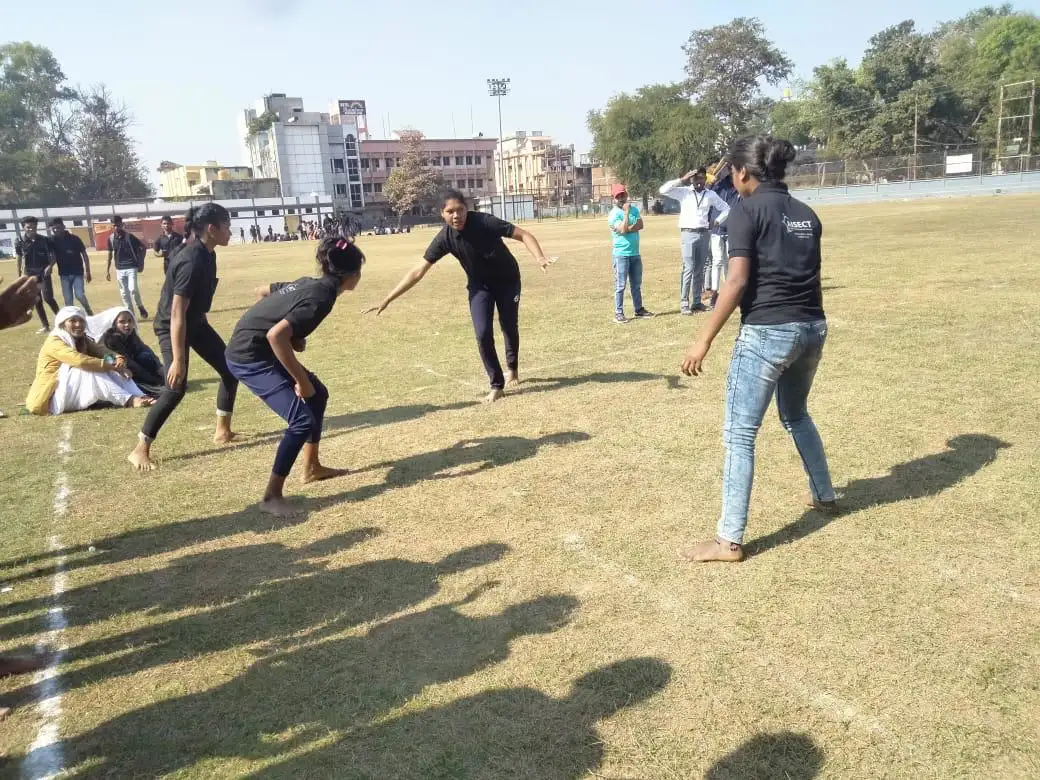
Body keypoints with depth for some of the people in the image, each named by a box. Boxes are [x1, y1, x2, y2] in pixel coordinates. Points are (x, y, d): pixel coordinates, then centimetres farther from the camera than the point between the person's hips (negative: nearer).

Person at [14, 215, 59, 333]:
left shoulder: (45, 240, -5)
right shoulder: (20, 242, -2)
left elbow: (53, 256, 0)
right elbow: (19, 260, 6)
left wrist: (50, 266, -18)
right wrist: (19, 277, 7)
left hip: (44, 273, -2)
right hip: (30, 275, 2)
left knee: (48, 298, -13)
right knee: (37, 302, 6)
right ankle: (45, 326, 13)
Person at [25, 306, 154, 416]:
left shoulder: (82, 340, 11)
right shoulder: (54, 342, -14)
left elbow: (101, 351, -7)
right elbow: (80, 360, -31)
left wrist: (118, 360, -28)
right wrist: (112, 366, -31)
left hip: (74, 395, 7)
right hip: (50, 400, -7)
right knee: (88, 369, -28)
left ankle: (140, 397, -30)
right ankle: (130, 400, -39)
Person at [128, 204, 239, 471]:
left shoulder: (206, 254, -3)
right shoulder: (191, 261, -30)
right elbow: (177, 314, -32)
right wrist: (178, 361, -34)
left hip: (195, 321, 10)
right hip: (171, 327, -9)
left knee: (230, 368, 9)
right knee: (176, 387, -17)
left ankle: (223, 431, 23)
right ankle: (140, 450, -5)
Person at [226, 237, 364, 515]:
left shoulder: (309, 283, 6)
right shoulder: (321, 297, -21)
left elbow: (263, 292, 21)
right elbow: (275, 335, -33)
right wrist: (301, 380, -24)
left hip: (258, 350, 10)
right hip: (249, 357, -10)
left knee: (317, 395, 18)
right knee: (303, 419, -15)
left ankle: (312, 468, 31)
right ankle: (272, 495, -4)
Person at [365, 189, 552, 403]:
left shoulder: (485, 222, -31)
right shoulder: (444, 238, -23)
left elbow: (522, 235, -26)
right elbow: (417, 272, -21)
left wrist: (539, 257, -45)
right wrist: (387, 300, -25)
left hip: (507, 280, -1)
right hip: (480, 286, 1)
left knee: (510, 328, 11)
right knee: (483, 334, -12)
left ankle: (513, 368, 42)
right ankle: (497, 385, 4)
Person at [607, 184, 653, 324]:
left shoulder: (634, 208, 10)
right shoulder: (613, 214, -9)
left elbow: (640, 225, -3)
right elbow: (623, 230, -22)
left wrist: (628, 228, -16)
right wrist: (626, 211, -18)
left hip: (635, 253, 7)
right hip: (621, 254, -7)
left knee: (637, 283, 14)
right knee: (620, 285, -5)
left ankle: (639, 309, 24)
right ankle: (618, 313, -2)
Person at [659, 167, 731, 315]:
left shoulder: (710, 194, 9)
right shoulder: (683, 192, 0)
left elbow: (726, 208, 20)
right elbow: (663, 190, -14)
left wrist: (716, 222, 8)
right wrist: (682, 180, -13)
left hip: (704, 234, 4)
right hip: (689, 234, -4)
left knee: (700, 270, 8)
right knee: (688, 269, -10)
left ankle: (696, 302, 14)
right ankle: (684, 303, -7)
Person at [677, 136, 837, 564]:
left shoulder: (747, 210, -7)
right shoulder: (806, 214, 12)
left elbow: (738, 280, -17)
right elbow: (805, 274, 10)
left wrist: (704, 339, -16)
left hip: (767, 332, -7)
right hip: (812, 328, 8)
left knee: (739, 433, -2)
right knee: (796, 415, 30)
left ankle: (729, 540, 1)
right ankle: (824, 495, 44)